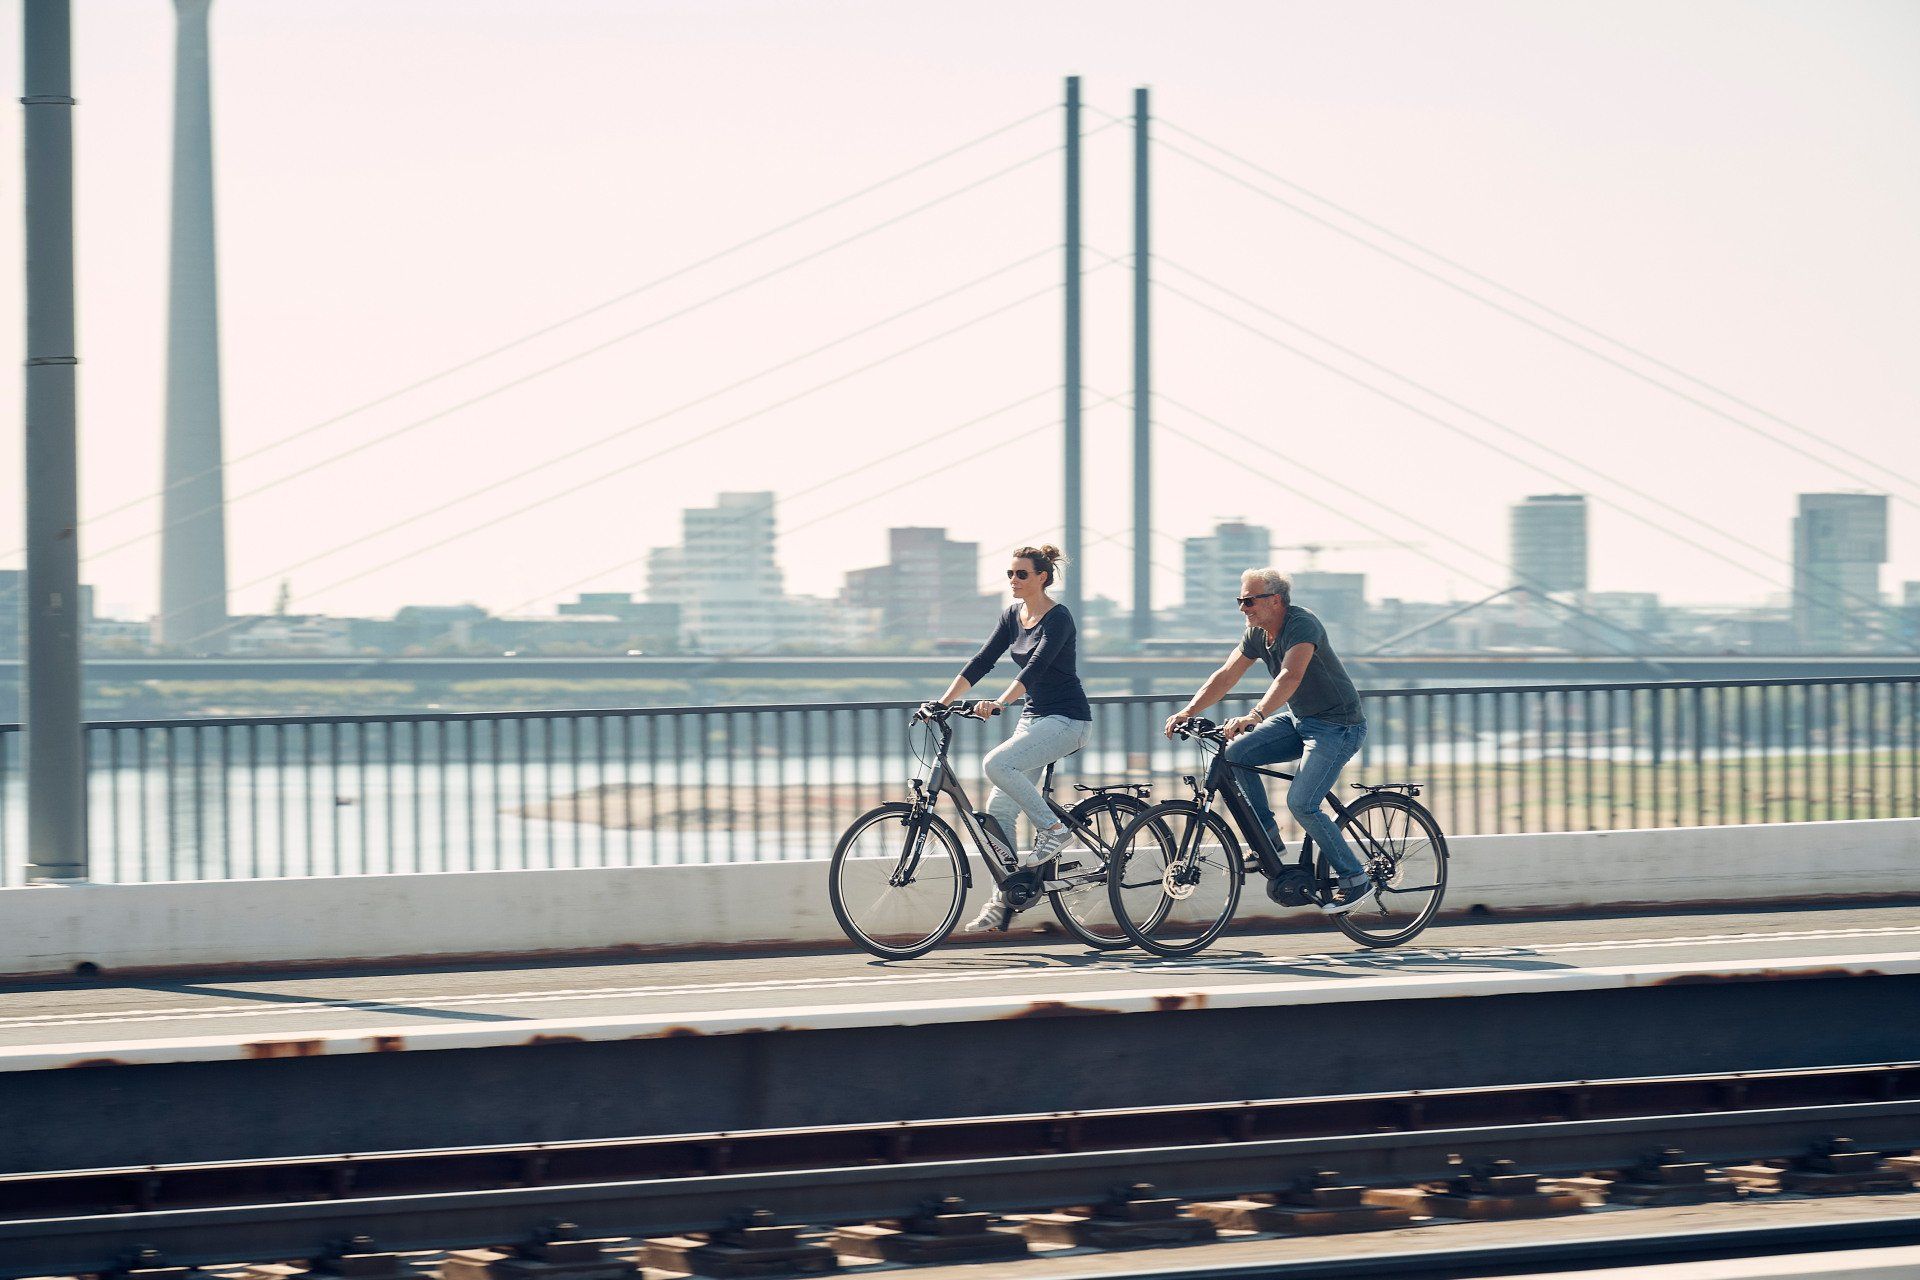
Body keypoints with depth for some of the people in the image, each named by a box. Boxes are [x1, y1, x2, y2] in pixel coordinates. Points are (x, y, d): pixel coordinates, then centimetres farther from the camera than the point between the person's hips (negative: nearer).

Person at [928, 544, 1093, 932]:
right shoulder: (1013, 616, 8)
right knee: (999, 810, 0)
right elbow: (982, 661, 7)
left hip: (1067, 719, -8)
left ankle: (1052, 829, -12)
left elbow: (1036, 667, -29)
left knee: (997, 763, -29)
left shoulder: (1057, 619, -16)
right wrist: (943, 701, -2)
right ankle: (1003, 900, 6)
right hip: (1034, 718, 8)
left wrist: (999, 703, -41)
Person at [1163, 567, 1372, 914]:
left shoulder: (1302, 624, -25)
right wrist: (1188, 711, -11)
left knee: (1301, 803, -20)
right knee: (1235, 753, -9)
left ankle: (1354, 878, -6)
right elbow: (1226, 675, 2)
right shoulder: (1257, 633, 2)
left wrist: (1254, 716, -53)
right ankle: (1268, 838, 2)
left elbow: (1290, 676, -40)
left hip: (1339, 726, -8)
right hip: (1298, 719, 8)